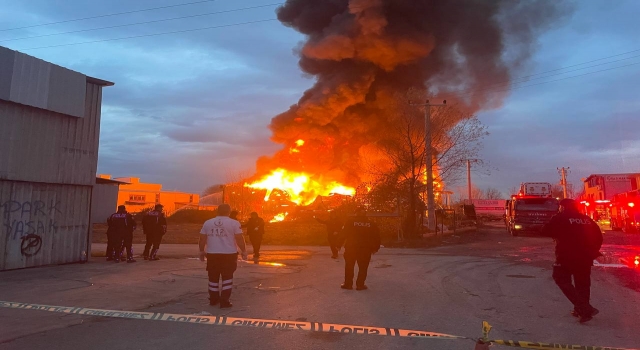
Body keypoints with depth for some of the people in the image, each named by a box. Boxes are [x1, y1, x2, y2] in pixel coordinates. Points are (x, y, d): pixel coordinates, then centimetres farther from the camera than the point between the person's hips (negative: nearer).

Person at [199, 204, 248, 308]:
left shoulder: (207, 223, 6)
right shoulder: (234, 223, -5)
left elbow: (202, 239, 9)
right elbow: (239, 239, -7)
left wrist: (202, 251, 21)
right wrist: (244, 251, 5)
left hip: (212, 254, 3)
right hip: (229, 254, -3)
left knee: (213, 277, 15)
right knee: (227, 277, 6)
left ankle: (213, 299, 27)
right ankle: (224, 301, 3)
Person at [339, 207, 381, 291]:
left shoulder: (350, 221, -1)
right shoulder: (371, 224, 5)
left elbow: (343, 233, -6)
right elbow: (376, 236, 5)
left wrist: (339, 245, 0)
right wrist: (375, 248, 13)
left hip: (351, 247, -1)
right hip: (365, 249, 1)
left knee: (349, 266, 11)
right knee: (363, 267, 10)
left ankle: (348, 284, 15)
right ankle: (360, 285, 9)